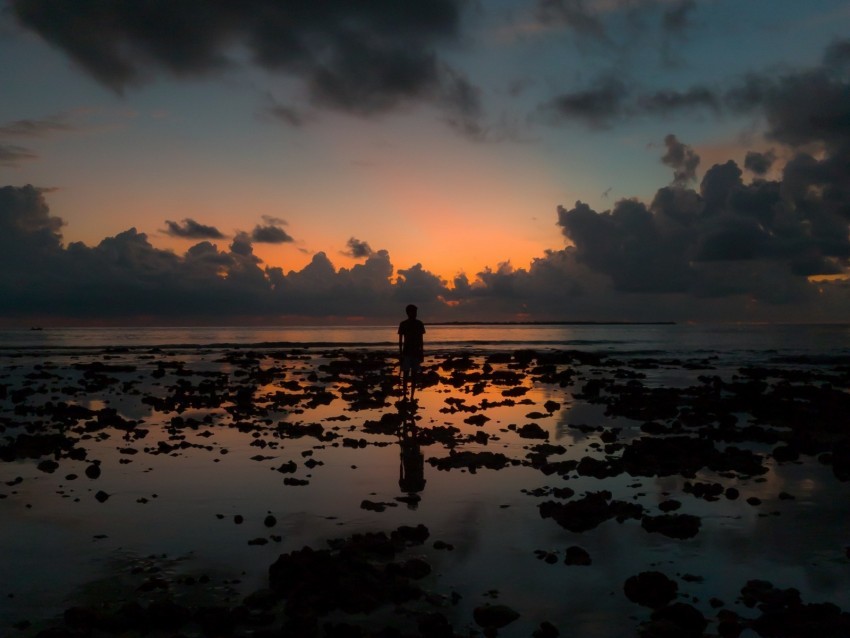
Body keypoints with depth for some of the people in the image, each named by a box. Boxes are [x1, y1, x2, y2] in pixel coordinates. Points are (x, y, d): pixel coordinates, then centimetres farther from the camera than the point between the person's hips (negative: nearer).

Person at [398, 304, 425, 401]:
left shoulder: (419, 324, 5)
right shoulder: (403, 324, -2)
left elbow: (421, 340, 10)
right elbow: (400, 340, 0)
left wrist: (422, 353, 7)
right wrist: (400, 353, -5)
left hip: (416, 352, 3)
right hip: (406, 352, -3)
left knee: (414, 375, 3)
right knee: (405, 374, -4)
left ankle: (412, 396, 7)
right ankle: (404, 396, -2)